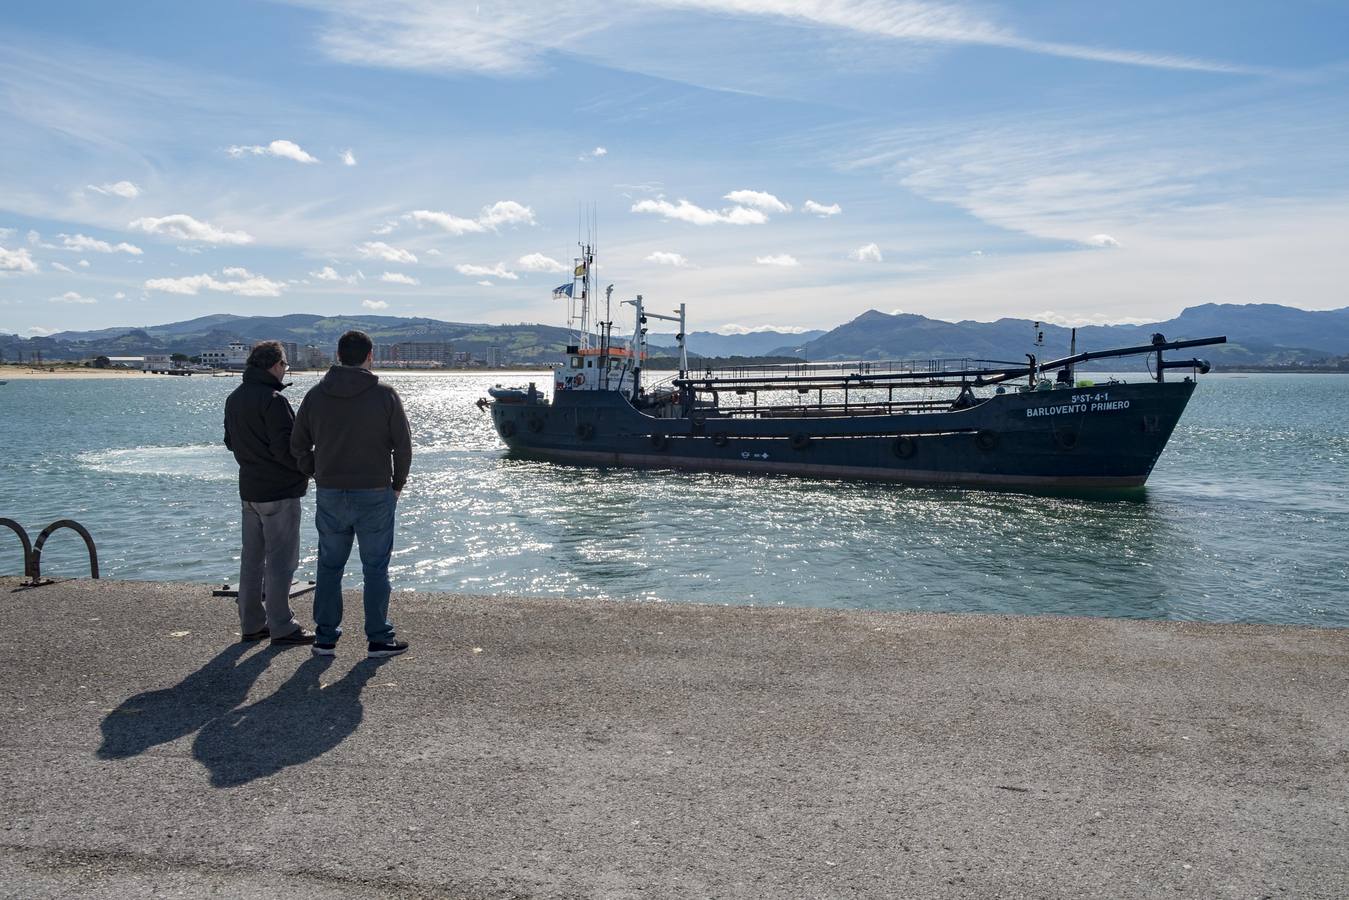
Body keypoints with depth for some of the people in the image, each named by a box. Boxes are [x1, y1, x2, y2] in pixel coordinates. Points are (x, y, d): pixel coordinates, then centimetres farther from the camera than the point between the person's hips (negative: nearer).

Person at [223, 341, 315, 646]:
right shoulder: (273, 400, -19)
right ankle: (282, 627, 3)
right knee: (281, 560, -2)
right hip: (280, 491, -9)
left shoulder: (234, 399, 10)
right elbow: (286, 447, -22)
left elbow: (230, 441, 19)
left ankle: (252, 623, 24)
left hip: (249, 489, 9)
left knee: (252, 558, 15)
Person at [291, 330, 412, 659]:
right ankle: (379, 639, 11)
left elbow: (298, 444, 6)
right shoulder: (385, 395, -8)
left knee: (329, 566, 14)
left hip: (329, 494, 3)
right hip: (375, 495, -3)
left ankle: (325, 637, 18)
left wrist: (318, 475, 16)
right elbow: (403, 445, -6)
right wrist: (398, 485, 7)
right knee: (375, 568, 6)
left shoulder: (316, 395, 2)